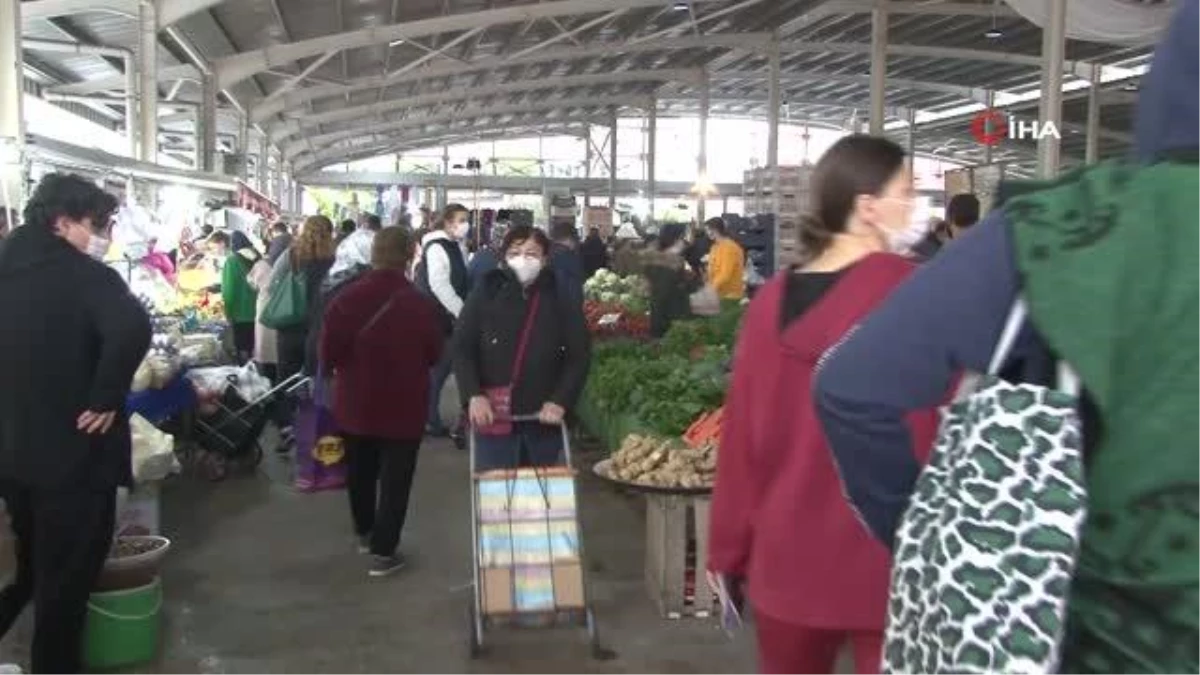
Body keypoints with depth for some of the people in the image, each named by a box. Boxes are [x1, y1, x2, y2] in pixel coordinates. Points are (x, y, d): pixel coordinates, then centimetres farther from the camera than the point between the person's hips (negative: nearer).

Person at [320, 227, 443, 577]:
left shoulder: (345, 298, -11)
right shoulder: (420, 304, -16)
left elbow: (328, 355, -8)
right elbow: (434, 354, -3)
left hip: (355, 402, 3)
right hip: (404, 406, -3)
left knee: (360, 471, 23)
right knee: (395, 479, 7)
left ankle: (364, 531, 40)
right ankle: (383, 551, 7)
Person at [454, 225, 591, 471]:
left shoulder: (563, 302, 2)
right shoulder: (484, 296, 1)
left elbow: (580, 356, 1)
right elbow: (462, 350, -1)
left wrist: (561, 401, -12)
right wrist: (473, 395, -16)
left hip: (543, 418, 1)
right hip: (493, 416, -1)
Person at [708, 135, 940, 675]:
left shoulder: (772, 297, 0)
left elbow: (742, 432, 3)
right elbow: (949, 425, -12)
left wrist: (731, 546, 12)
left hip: (784, 554, 5)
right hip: (886, 560, -4)